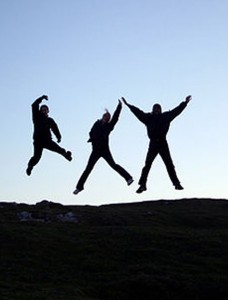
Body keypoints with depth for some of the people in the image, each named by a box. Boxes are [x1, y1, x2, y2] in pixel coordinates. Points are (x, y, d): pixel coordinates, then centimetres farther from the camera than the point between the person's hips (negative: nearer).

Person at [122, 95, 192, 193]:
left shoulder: (166, 116, 9)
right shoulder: (148, 117, 8)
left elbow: (176, 111, 12)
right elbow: (138, 112, 9)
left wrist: (185, 103, 12)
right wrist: (128, 105, 10)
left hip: (163, 143, 0)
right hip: (153, 143, 0)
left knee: (169, 164, 2)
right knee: (147, 165, -3)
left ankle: (176, 183, 3)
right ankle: (142, 184, -2)